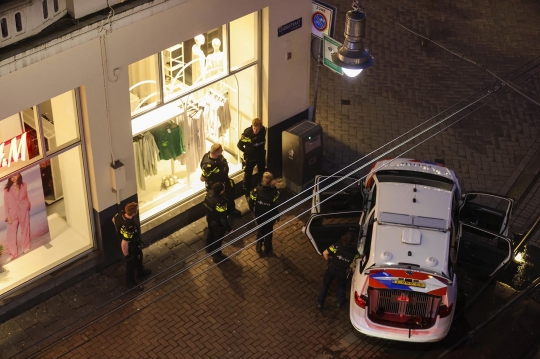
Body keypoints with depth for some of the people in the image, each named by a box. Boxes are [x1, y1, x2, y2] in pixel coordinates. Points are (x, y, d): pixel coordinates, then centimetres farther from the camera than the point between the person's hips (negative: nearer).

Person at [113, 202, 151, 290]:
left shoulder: (122, 213, -23)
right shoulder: (129, 228, -47)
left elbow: (114, 219, 0)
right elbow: (124, 244, -38)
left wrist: (119, 230, 14)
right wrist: (126, 255, -19)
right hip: (130, 247, -8)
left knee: (139, 257, 33)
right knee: (131, 264, 20)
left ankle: (141, 272, 61)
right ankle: (131, 283, 47)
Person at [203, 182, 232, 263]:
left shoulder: (209, 193, -20)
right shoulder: (221, 203, -41)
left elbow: (205, 205, 0)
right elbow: (223, 218, -29)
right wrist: (228, 228, -13)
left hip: (209, 219, 7)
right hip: (218, 224, -7)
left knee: (210, 234, 34)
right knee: (217, 240, 19)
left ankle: (209, 249, 60)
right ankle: (216, 256, 42)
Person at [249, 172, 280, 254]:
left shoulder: (256, 190, -24)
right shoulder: (274, 192, -31)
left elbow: (251, 203, -12)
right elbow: (276, 206, -22)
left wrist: (253, 210, 3)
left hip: (259, 215, 2)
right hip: (270, 216, -1)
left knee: (260, 229, 29)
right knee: (268, 231, 24)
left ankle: (258, 246, 42)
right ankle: (267, 248, 42)